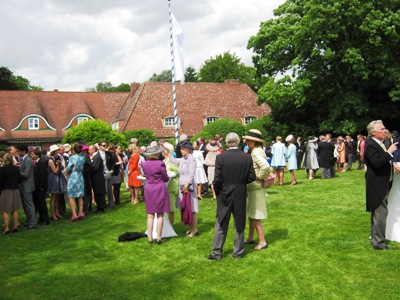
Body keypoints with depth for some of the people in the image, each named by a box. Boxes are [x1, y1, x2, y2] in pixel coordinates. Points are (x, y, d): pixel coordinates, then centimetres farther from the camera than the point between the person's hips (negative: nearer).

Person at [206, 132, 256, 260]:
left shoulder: (220, 157, -14)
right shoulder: (247, 157, -8)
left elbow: (217, 179, -14)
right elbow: (251, 177, -6)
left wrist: (217, 191, 3)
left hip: (225, 194, -1)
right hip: (240, 195, 1)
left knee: (221, 224, 10)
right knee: (239, 224, 13)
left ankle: (217, 252, 14)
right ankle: (238, 251, 21)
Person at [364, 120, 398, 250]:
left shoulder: (380, 142, 11)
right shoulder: (370, 145, -19)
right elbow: (377, 163, -29)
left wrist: (392, 164, 7)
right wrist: (390, 152, -23)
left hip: (383, 183, 10)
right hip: (377, 184, -10)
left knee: (377, 212, 19)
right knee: (380, 212, -9)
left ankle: (375, 238, 32)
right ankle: (378, 242, -2)